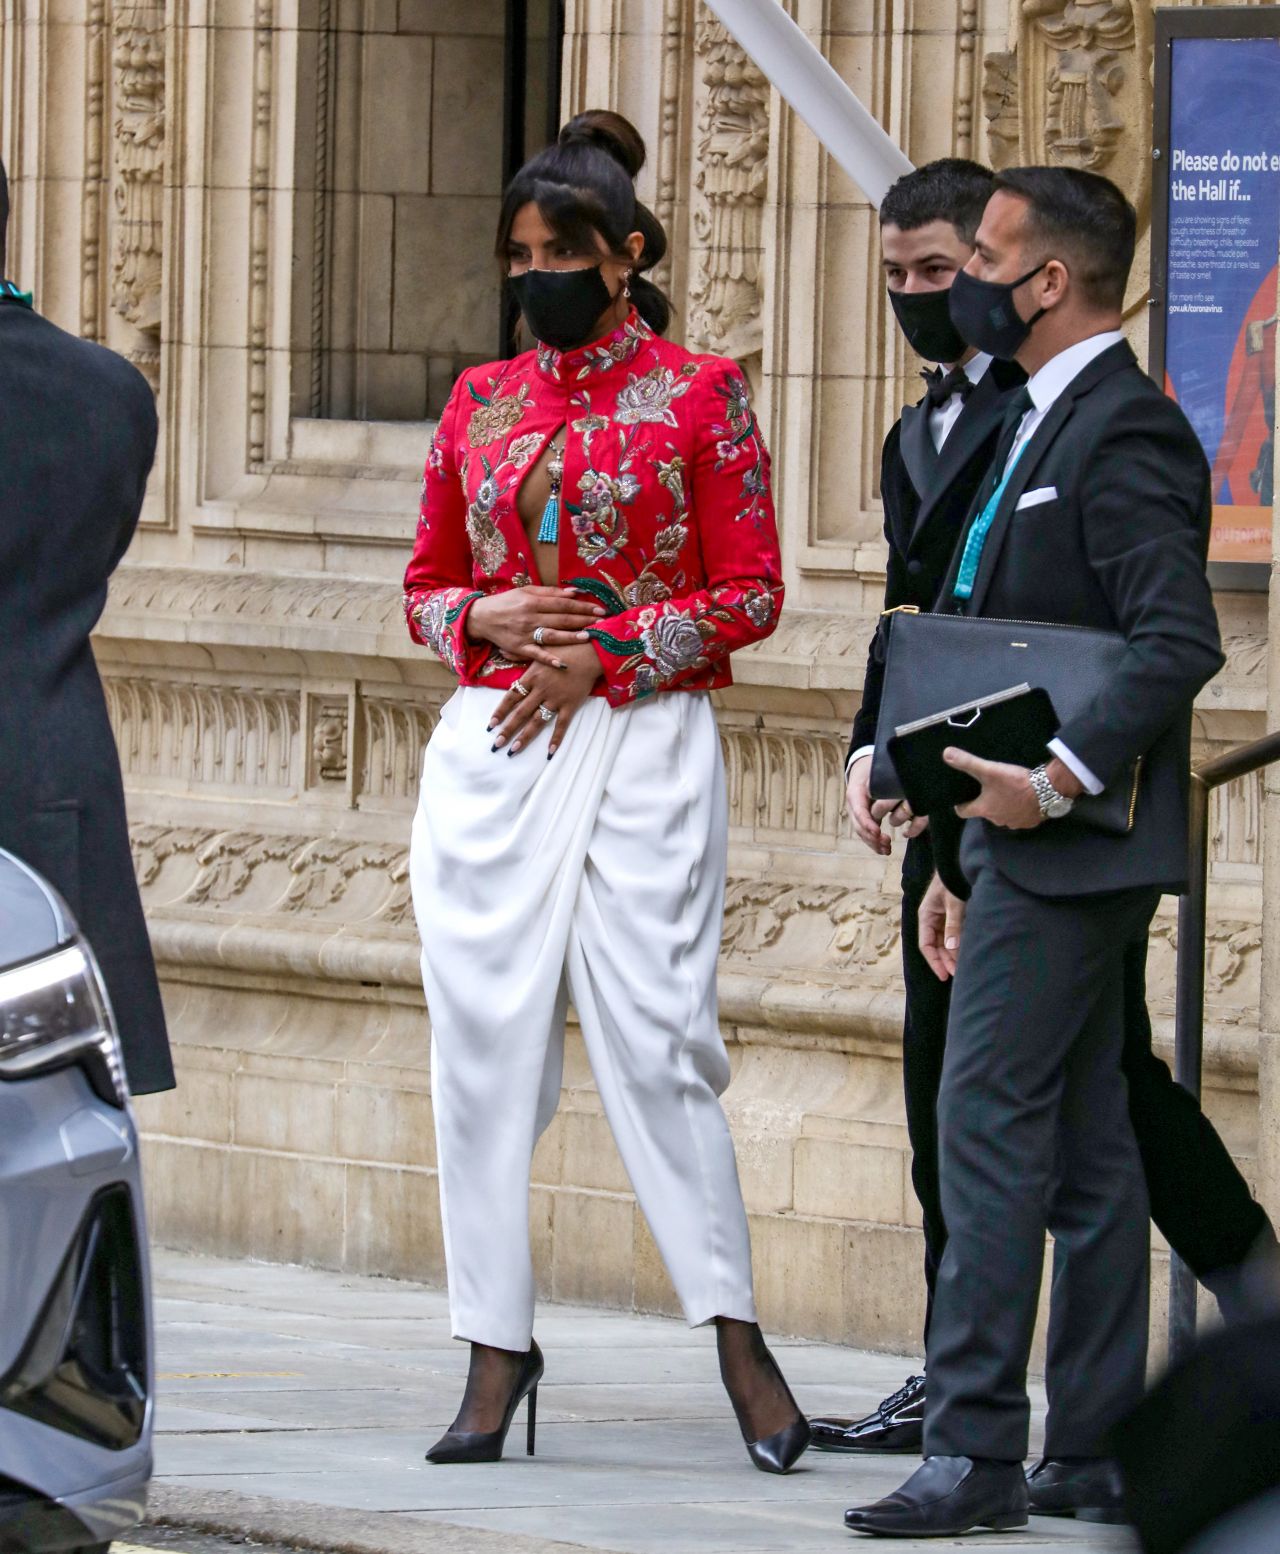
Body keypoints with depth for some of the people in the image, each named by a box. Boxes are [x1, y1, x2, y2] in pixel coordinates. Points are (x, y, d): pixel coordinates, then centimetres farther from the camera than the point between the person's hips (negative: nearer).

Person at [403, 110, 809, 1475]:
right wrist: (488, 621, -5)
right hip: (489, 748, 4)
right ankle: (496, 1350, 6)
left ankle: (735, 1334, 0)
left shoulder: (697, 395, 1)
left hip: (643, 742, -4)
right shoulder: (480, 402, 12)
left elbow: (747, 596, -2)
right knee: (482, 1040, 1)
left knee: (653, 1036, -9)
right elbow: (427, 587, 17)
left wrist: (598, 657, -11)